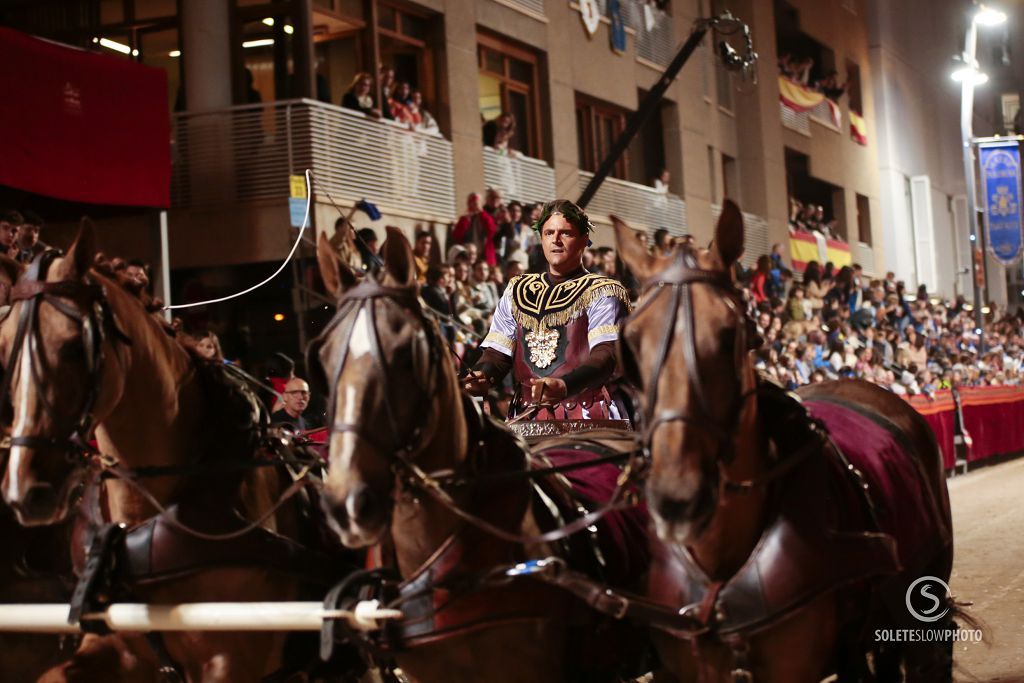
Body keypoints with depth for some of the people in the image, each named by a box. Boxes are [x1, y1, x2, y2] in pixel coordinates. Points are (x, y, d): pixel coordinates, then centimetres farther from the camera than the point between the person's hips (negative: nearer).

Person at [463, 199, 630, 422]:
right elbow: (497, 351, 13)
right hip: (527, 420, 4)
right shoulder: (516, 292, 17)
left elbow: (606, 355, -15)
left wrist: (563, 386, -34)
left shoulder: (600, 293, 0)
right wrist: (481, 376, -11)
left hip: (586, 419, -4)